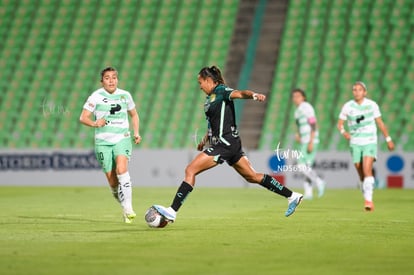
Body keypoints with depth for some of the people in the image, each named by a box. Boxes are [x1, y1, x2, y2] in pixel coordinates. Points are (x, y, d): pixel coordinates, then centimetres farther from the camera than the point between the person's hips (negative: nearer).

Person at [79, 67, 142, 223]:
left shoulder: (125, 95, 6)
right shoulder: (96, 97, -2)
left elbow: (134, 115, 22)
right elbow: (83, 118, -4)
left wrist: (136, 132, 8)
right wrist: (94, 123, -24)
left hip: (122, 139, 0)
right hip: (103, 142, 0)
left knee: (121, 169, -26)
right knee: (112, 180, 0)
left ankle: (128, 209, -28)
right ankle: (125, 208, 22)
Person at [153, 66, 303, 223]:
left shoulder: (221, 91, -9)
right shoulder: (210, 98, 18)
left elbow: (239, 93, -28)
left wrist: (254, 95, -48)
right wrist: (205, 139, 36)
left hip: (225, 144, -10)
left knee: (190, 170, -11)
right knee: (253, 177, 13)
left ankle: (172, 212, -13)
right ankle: (292, 196, 17)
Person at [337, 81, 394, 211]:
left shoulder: (372, 105, -1)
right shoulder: (347, 107, -1)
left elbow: (380, 122, 8)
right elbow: (340, 123, 7)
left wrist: (388, 139, 10)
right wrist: (343, 132, -15)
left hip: (370, 142, -2)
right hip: (355, 143, 2)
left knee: (367, 170, -21)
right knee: (361, 175, 5)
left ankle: (369, 200, -26)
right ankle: (367, 198, 23)